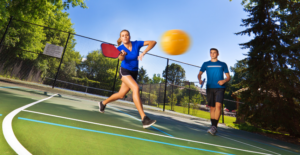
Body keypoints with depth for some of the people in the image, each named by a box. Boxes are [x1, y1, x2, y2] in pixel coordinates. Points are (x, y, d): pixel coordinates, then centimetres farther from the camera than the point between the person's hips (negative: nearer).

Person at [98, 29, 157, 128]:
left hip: (134, 73, 4)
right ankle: (144, 119, -32)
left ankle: (103, 103, 40)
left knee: (121, 95, 12)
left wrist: (144, 53, -20)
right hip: (124, 71, -4)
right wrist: (122, 55, -50)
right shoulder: (120, 48, -6)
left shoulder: (136, 44, -4)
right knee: (136, 88, -29)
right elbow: (121, 58, -27)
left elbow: (153, 42, -8)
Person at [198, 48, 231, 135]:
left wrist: (224, 81, -11)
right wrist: (200, 80, -14)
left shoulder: (223, 64, 11)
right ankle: (213, 127, 14)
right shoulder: (206, 64, 14)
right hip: (210, 88, 2)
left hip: (220, 88, -2)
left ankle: (214, 126, -17)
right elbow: (199, 74, 9)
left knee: (218, 105, -19)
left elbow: (228, 77, 11)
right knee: (212, 107, 5)